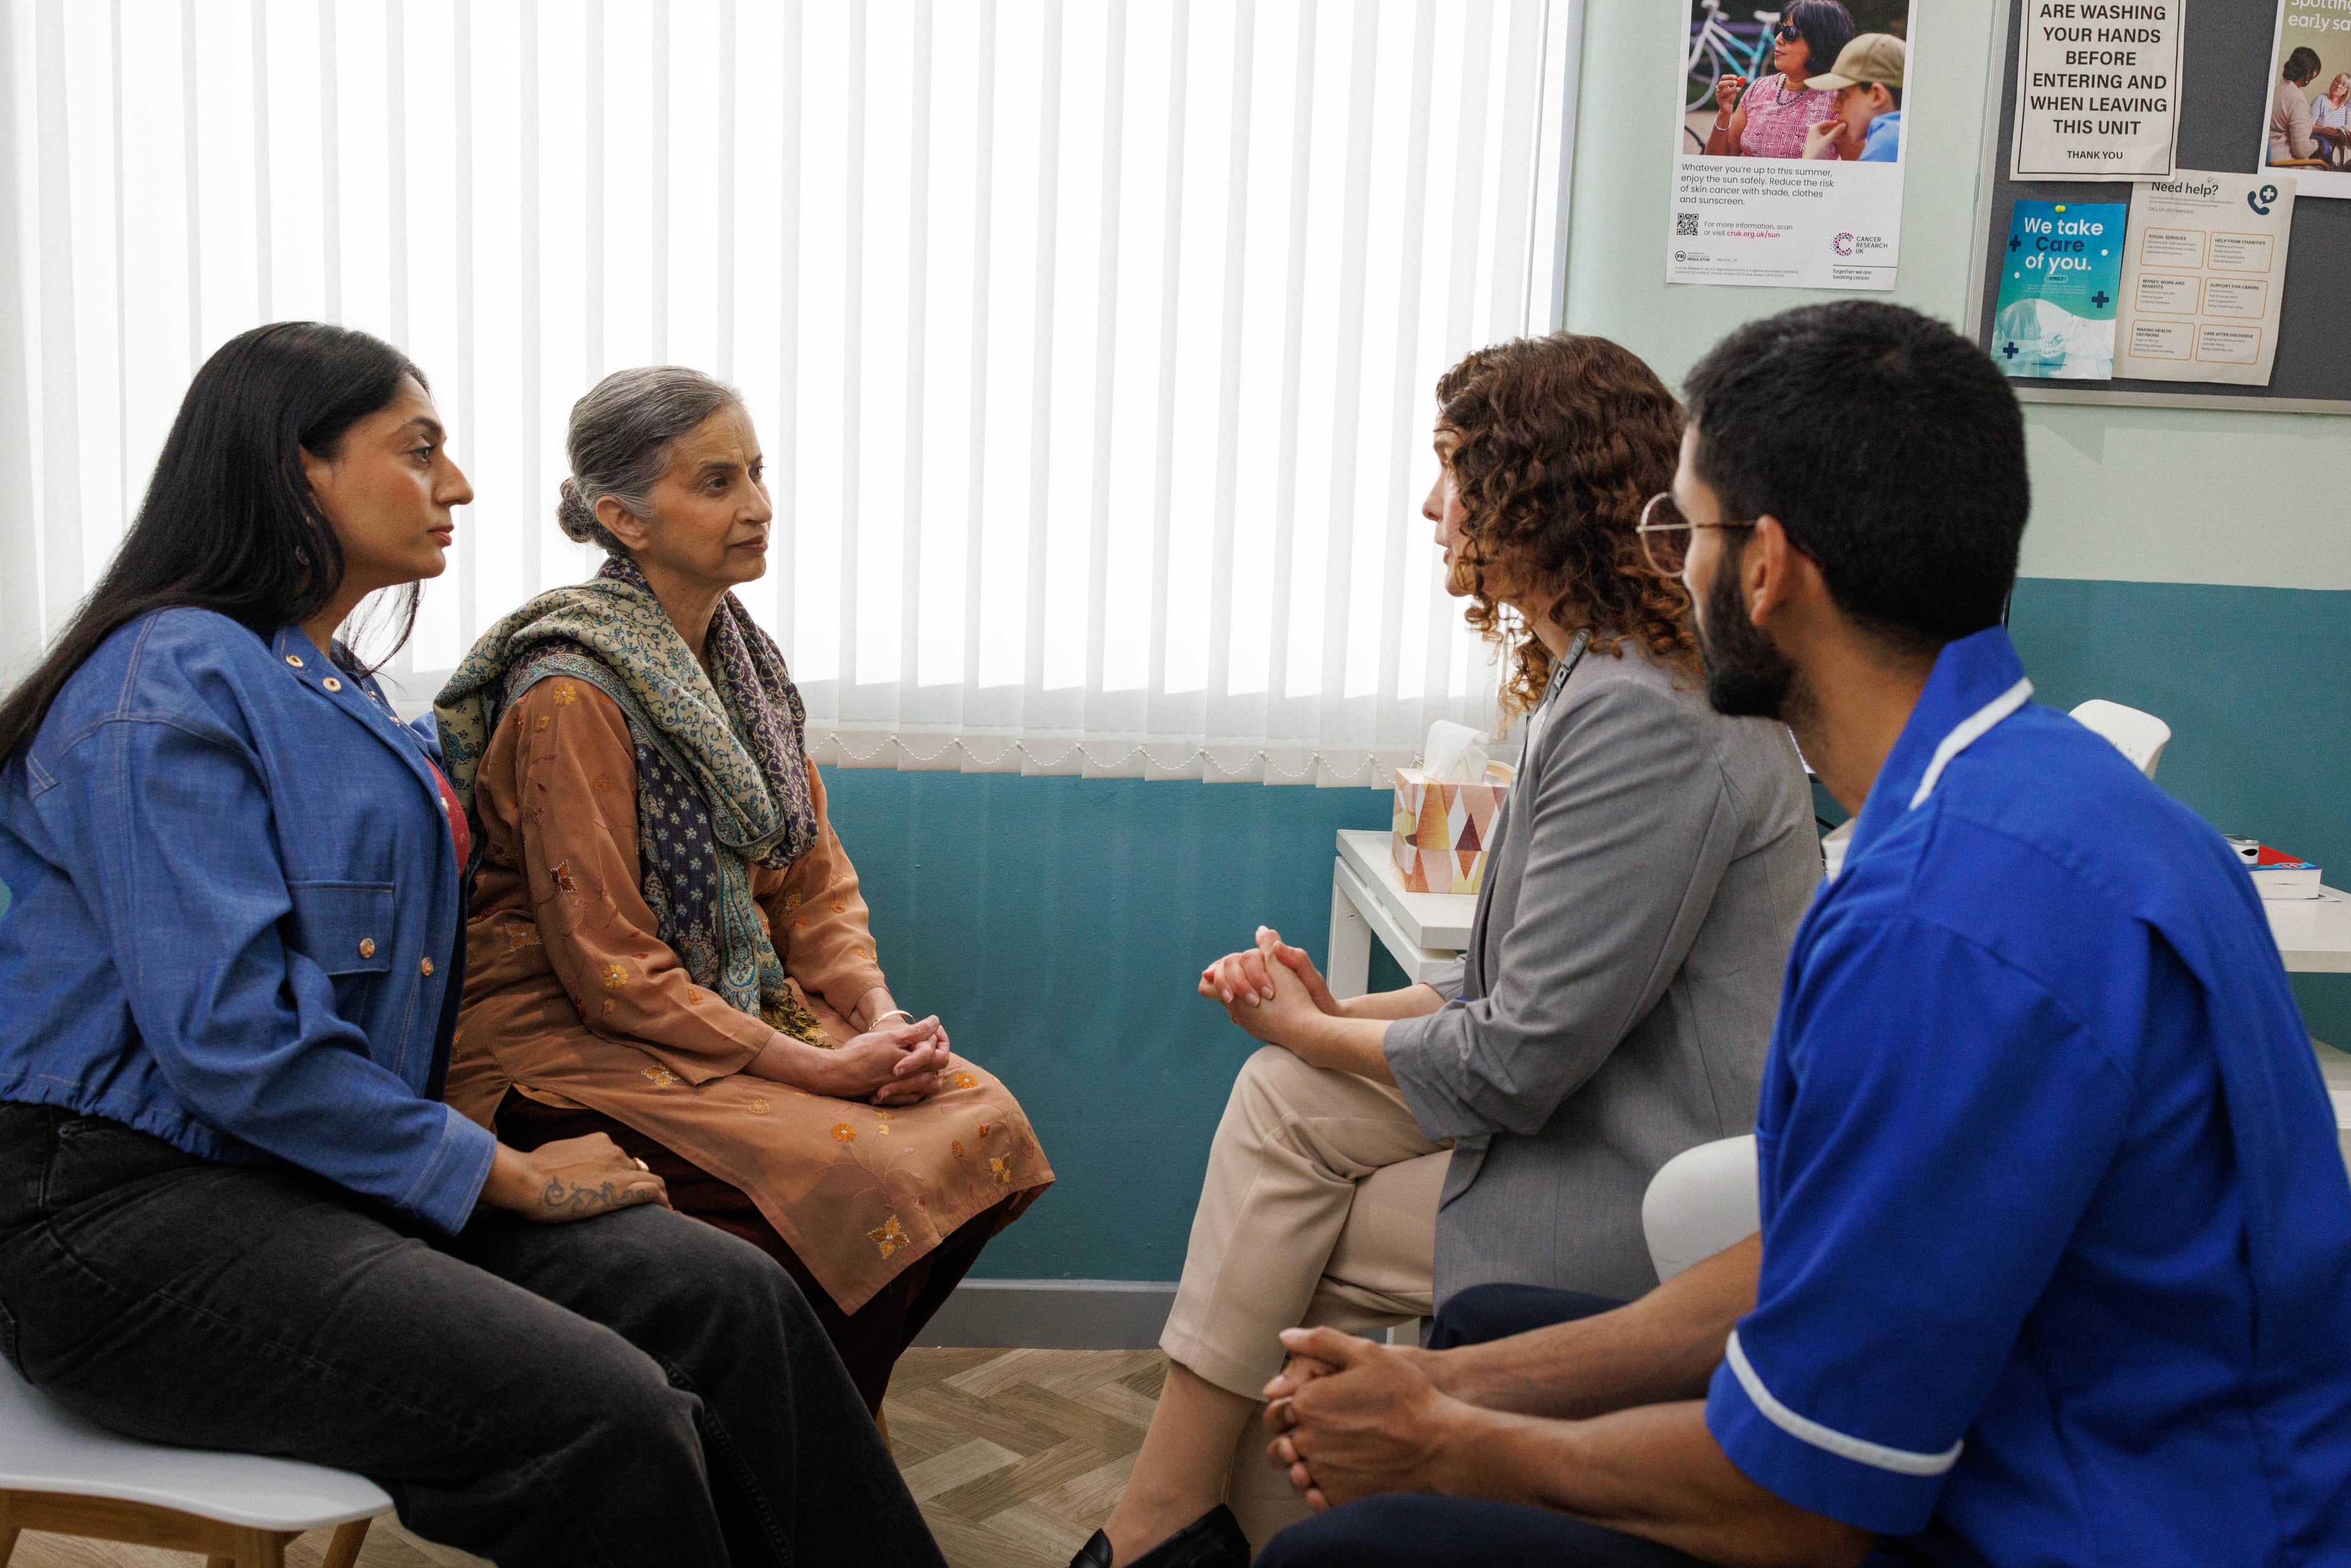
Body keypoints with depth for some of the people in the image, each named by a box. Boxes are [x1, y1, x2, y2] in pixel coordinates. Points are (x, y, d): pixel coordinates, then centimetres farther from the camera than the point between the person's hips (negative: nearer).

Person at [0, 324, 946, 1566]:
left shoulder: (335, 686, 18)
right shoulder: (173, 683, -14)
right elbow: (232, 1038, -21)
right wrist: (504, 1175, -14)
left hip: (333, 1172, 9)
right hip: (134, 1209, -9)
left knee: (727, 1298, -12)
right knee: (603, 1413, -27)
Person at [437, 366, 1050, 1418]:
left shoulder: (739, 659, 7)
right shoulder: (571, 694, -19)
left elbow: (815, 870, 10)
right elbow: (608, 964, -20)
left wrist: (880, 1015, -8)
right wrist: (815, 1067, -21)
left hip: (739, 1007, 8)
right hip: (572, 1046, -8)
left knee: (980, 1120, -8)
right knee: (856, 1176, -25)